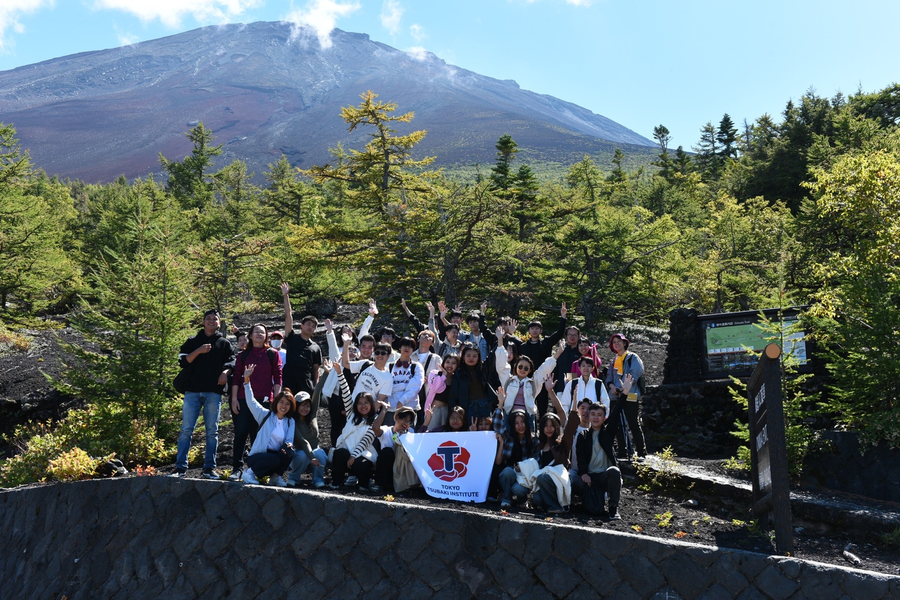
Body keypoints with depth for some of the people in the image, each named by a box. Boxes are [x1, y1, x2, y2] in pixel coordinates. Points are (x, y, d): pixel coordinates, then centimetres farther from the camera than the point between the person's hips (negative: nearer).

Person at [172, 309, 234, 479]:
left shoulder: (224, 343, 14)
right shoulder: (192, 341, 13)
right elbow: (183, 362, 3)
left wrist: (225, 372, -11)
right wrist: (198, 351, -11)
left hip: (214, 393, 0)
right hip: (193, 391, 0)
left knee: (212, 431, 1)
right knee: (186, 430, -3)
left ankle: (210, 467, 5)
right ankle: (180, 467, -1)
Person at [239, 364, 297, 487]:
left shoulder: (290, 422, 9)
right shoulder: (266, 415, 0)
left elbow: (290, 440, -1)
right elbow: (251, 402, -10)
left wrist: (288, 445, -27)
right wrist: (246, 380, -20)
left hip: (276, 455, 3)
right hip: (257, 456, -3)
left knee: (289, 451, -27)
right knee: (274, 460, -34)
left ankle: (276, 476, -5)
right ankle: (250, 472, -8)